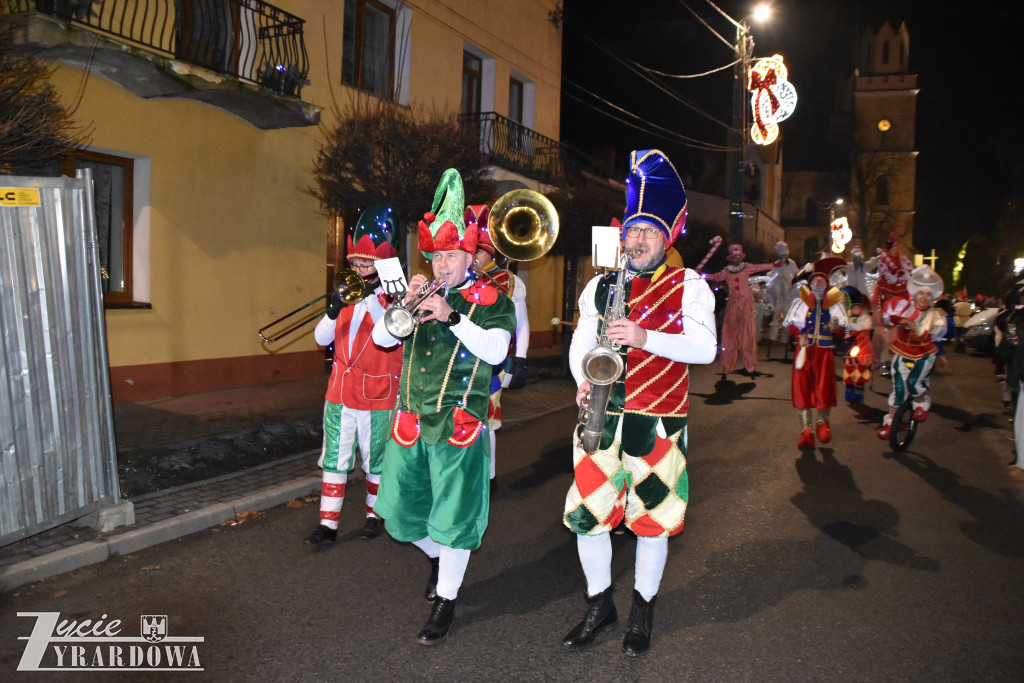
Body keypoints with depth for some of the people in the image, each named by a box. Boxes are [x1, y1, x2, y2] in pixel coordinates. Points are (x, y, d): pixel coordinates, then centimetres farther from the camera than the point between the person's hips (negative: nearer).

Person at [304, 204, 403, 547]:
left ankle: (374, 515, 28)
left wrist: (375, 299, -26)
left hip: (377, 396, -4)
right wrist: (333, 311, -13)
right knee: (334, 460, 5)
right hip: (340, 393, 4)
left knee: (375, 461, 10)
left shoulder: (397, 297, -5)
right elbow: (322, 338, 6)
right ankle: (328, 524, 12)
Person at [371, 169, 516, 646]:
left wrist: (452, 317, -22)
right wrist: (406, 304, -9)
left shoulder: (492, 302, 1)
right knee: (398, 512, 14)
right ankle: (437, 556, 42)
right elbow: (381, 338, 8)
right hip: (411, 421, 6)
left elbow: (495, 349, -15)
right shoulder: (424, 297, 14)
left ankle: (445, 602, 17)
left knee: (453, 517, 0)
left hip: (457, 424, -5)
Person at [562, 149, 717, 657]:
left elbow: (705, 348, -9)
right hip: (601, 418, 3)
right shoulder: (600, 286, 12)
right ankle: (599, 605, 27)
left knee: (652, 518, 7)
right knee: (585, 514, 5)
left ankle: (642, 611, 29)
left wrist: (645, 337, -22)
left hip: (658, 422, -3)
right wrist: (583, 381, -6)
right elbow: (580, 343, 14)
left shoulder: (689, 286, 1)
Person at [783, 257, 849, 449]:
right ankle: (807, 430, 5)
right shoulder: (801, 301, 9)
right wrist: (799, 336, -13)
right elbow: (792, 324, 6)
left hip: (825, 351, 0)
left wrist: (835, 327, -18)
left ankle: (822, 422, 28)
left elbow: (842, 327, 6)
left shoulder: (834, 302, 9)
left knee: (824, 388, 0)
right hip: (804, 350, 0)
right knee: (802, 388, -3)